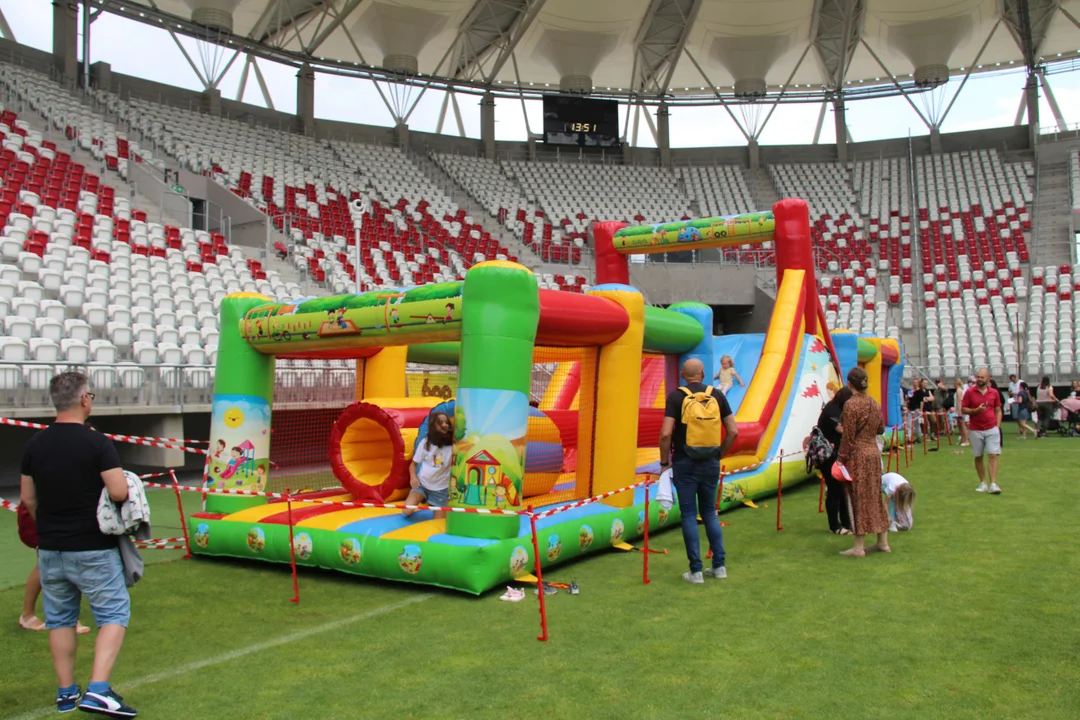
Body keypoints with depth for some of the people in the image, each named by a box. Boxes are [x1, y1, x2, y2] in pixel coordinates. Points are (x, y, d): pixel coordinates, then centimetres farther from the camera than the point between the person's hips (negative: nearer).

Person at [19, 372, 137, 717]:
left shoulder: (34, 445, 2)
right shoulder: (97, 443, -15)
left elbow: (28, 498, 9)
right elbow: (119, 492, -21)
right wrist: (123, 482, 2)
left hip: (50, 549, 5)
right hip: (92, 549, -5)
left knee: (60, 619, 17)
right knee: (114, 614, 4)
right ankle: (98, 691, -6)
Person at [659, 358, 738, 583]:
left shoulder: (676, 396, -7)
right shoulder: (717, 395, 2)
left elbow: (666, 433, -16)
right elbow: (733, 431, 1)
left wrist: (664, 462, -4)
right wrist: (719, 455, 12)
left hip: (685, 463, -3)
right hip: (710, 463, 3)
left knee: (689, 514, 4)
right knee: (710, 512, 17)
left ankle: (696, 571, 6)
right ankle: (719, 566, 18)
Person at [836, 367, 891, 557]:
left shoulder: (850, 405, -15)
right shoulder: (874, 403, 6)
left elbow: (848, 436, -16)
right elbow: (881, 429, 14)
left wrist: (841, 459, -10)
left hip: (857, 455, -7)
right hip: (874, 452, 7)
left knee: (858, 499, -2)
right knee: (875, 496, 15)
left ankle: (859, 547, 2)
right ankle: (883, 542, 22)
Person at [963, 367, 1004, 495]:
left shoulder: (994, 393, 5)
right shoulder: (969, 392, 0)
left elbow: (998, 410, 11)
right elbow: (963, 409, 1)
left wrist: (998, 426, 1)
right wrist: (976, 410, -16)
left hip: (992, 429, 0)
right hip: (975, 430, 0)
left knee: (993, 455, -8)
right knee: (978, 457, 7)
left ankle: (993, 484, -10)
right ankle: (982, 483, 18)